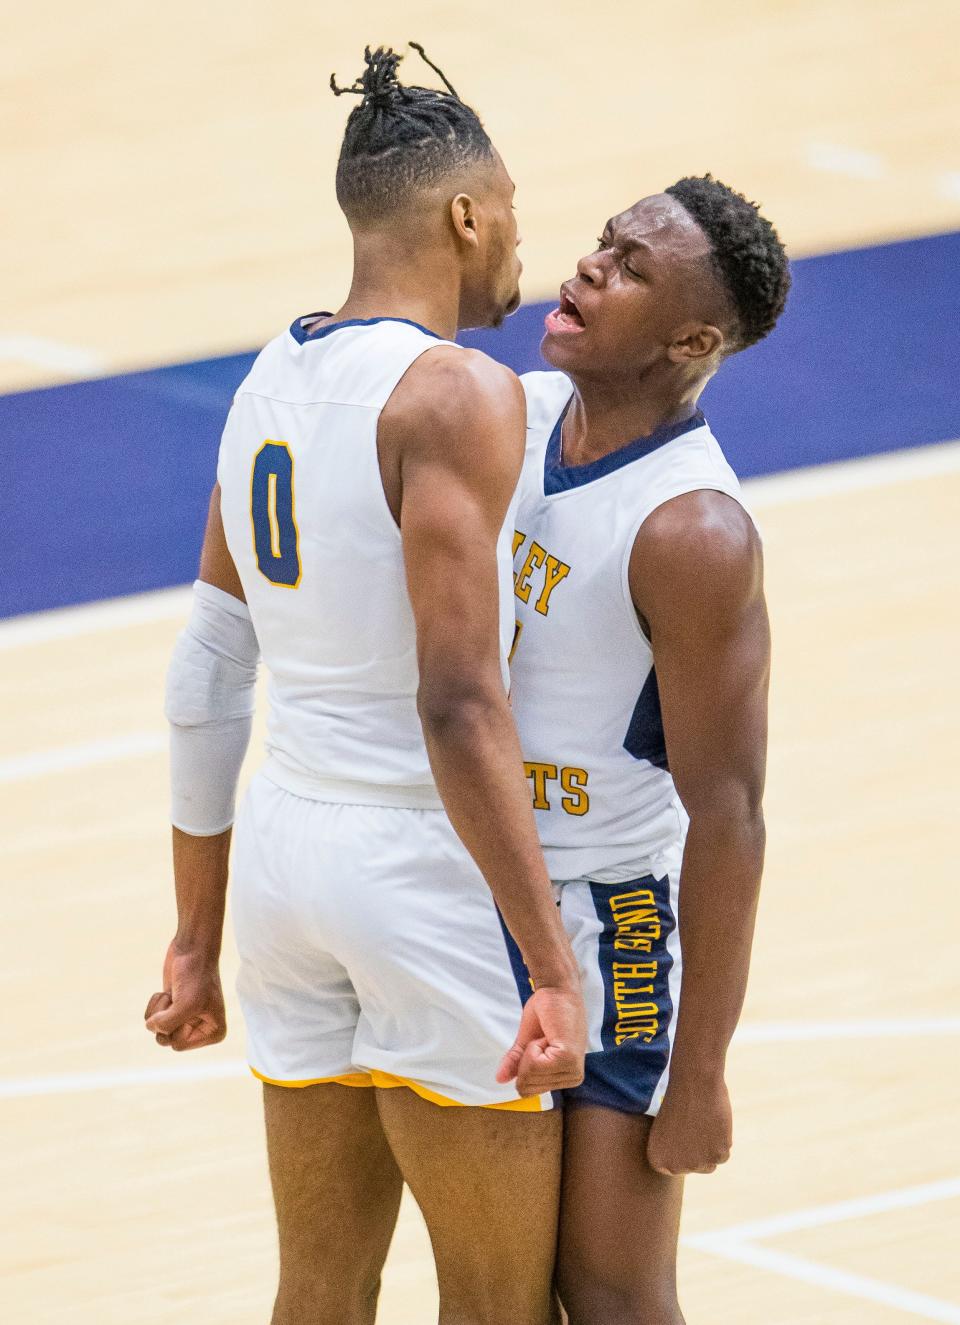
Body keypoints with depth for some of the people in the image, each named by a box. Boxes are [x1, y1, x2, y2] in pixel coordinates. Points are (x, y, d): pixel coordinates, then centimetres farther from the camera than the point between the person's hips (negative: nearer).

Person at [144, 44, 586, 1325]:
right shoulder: (459, 394, -15)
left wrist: (199, 937, 21)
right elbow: (460, 706, -23)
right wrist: (553, 962, -23)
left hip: (287, 845, 8)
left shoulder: (270, 382, 9)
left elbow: (205, 686, 13)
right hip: (424, 868, -8)